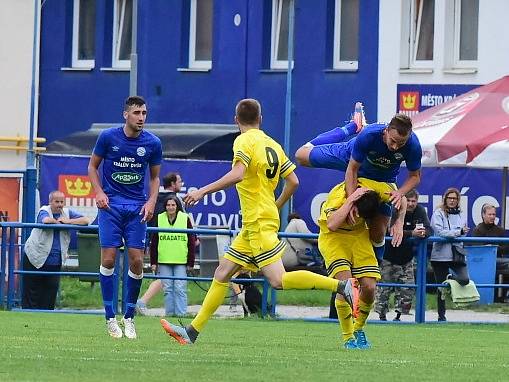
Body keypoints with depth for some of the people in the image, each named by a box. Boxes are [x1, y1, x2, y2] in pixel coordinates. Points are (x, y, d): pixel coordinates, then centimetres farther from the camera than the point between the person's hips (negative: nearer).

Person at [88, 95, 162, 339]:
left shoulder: (152, 143, -1)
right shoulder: (108, 137, -5)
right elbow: (93, 166, 7)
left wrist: (152, 201, -3)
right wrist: (99, 192, -7)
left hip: (137, 208, 1)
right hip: (111, 204, -1)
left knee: (137, 261, -5)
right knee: (108, 259, -8)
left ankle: (129, 318, 9)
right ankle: (110, 318, 1)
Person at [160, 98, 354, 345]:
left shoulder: (244, 141, -9)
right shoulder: (272, 144, 14)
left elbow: (237, 175, -26)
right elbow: (293, 181, 15)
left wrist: (203, 191, -21)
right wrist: (275, 207, 28)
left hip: (259, 223, -9)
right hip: (252, 226, 9)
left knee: (278, 280, -16)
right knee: (222, 273, 9)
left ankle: (341, 285, -21)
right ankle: (192, 331, 10)